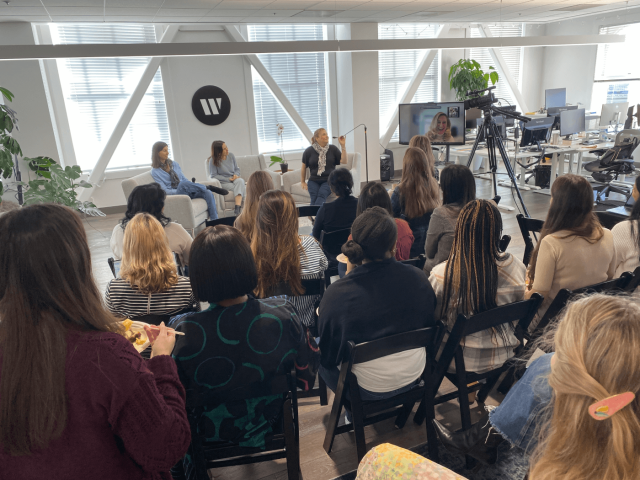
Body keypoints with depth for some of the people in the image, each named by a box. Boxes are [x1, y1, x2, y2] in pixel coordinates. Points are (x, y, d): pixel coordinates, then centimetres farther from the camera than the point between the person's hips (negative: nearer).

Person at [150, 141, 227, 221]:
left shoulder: (174, 164, 17)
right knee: (184, 183, -38)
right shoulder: (155, 172, 1)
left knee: (208, 194, -24)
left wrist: (192, 186, -4)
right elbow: (165, 190, -7)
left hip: (188, 192, 5)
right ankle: (209, 187, -21)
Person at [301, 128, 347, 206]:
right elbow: (304, 167, 16)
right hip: (314, 181, 1)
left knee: (322, 195, -31)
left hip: (328, 181, -1)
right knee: (314, 200, -25)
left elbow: (344, 161, -1)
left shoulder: (333, 149, 9)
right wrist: (303, 182, 18)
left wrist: (343, 146, -7)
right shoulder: (309, 151, 7)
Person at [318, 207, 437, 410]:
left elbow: (328, 356, -12)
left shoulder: (337, 294, -27)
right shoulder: (418, 278, -16)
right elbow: (431, 326, 2)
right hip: (413, 378, 5)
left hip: (367, 392, -4)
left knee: (319, 357, 21)